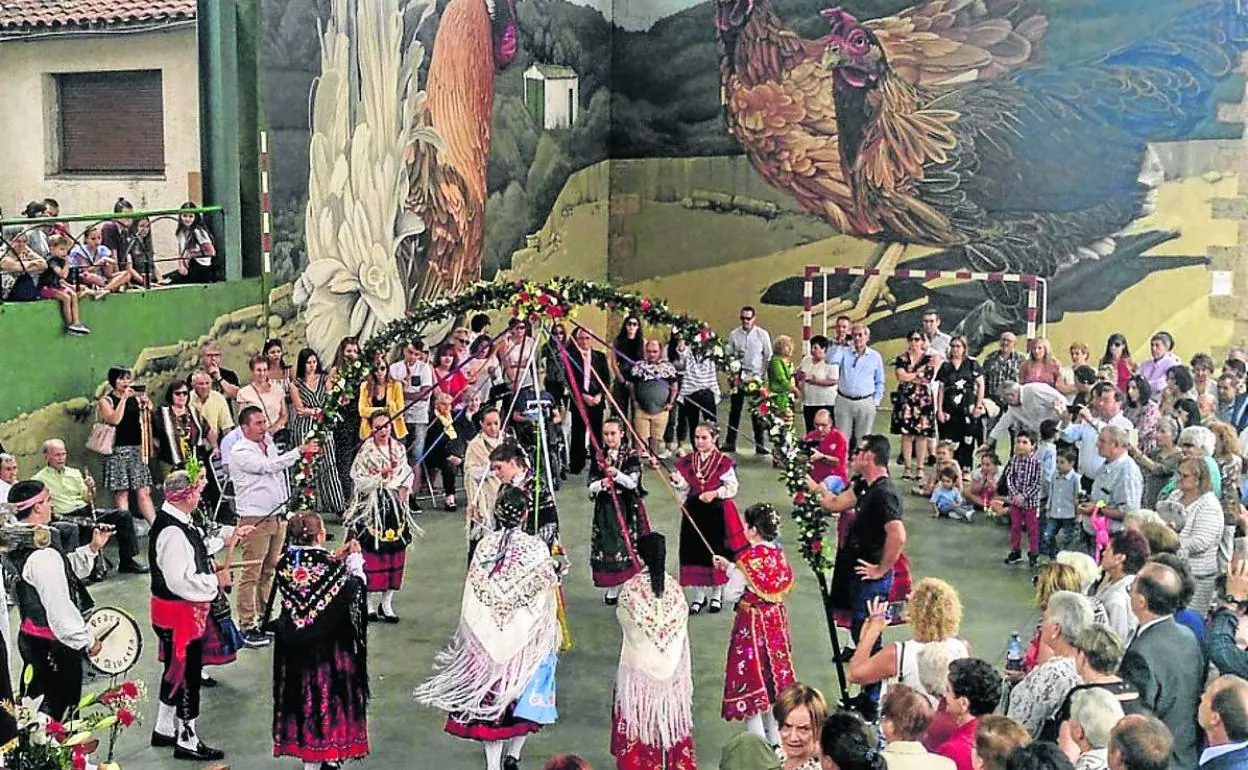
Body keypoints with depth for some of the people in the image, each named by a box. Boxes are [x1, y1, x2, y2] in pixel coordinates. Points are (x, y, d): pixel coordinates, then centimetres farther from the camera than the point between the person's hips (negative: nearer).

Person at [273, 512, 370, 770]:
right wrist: (355, 562, 5)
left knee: (302, 694, 14)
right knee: (331, 693, 10)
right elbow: (352, 591, -8)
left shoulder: (285, 563, -6)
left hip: (294, 645, 4)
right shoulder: (329, 565, -20)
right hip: (328, 644, -4)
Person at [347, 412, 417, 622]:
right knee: (372, 554, -4)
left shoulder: (398, 448, 8)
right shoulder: (365, 451, -7)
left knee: (395, 553, 4)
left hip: (395, 506, 5)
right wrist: (381, 475, -22)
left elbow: (407, 473, 15)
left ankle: (387, 602, 14)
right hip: (373, 507, -5)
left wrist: (404, 488, -2)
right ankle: (369, 603, 8)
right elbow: (359, 481, -11)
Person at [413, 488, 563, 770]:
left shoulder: (484, 545, -7)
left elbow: (473, 594, -1)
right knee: (524, 693, 16)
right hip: (527, 636, -2)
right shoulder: (536, 548, -14)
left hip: (489, 637, 2)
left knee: (491, 693, 10)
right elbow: (548, 590, -7)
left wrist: (473, 635, 11)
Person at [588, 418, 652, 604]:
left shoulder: (631, 455, -1)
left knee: (630, 545, -6)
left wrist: (617, 474, -27)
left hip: (627, 508, -3)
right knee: (607, 546, 1)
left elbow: (633, 483, -11)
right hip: (605, 509, 3)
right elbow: (591, 485, 4)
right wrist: (602, 483, -17)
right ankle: (612, 590, 12)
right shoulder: (599, 456, 8)